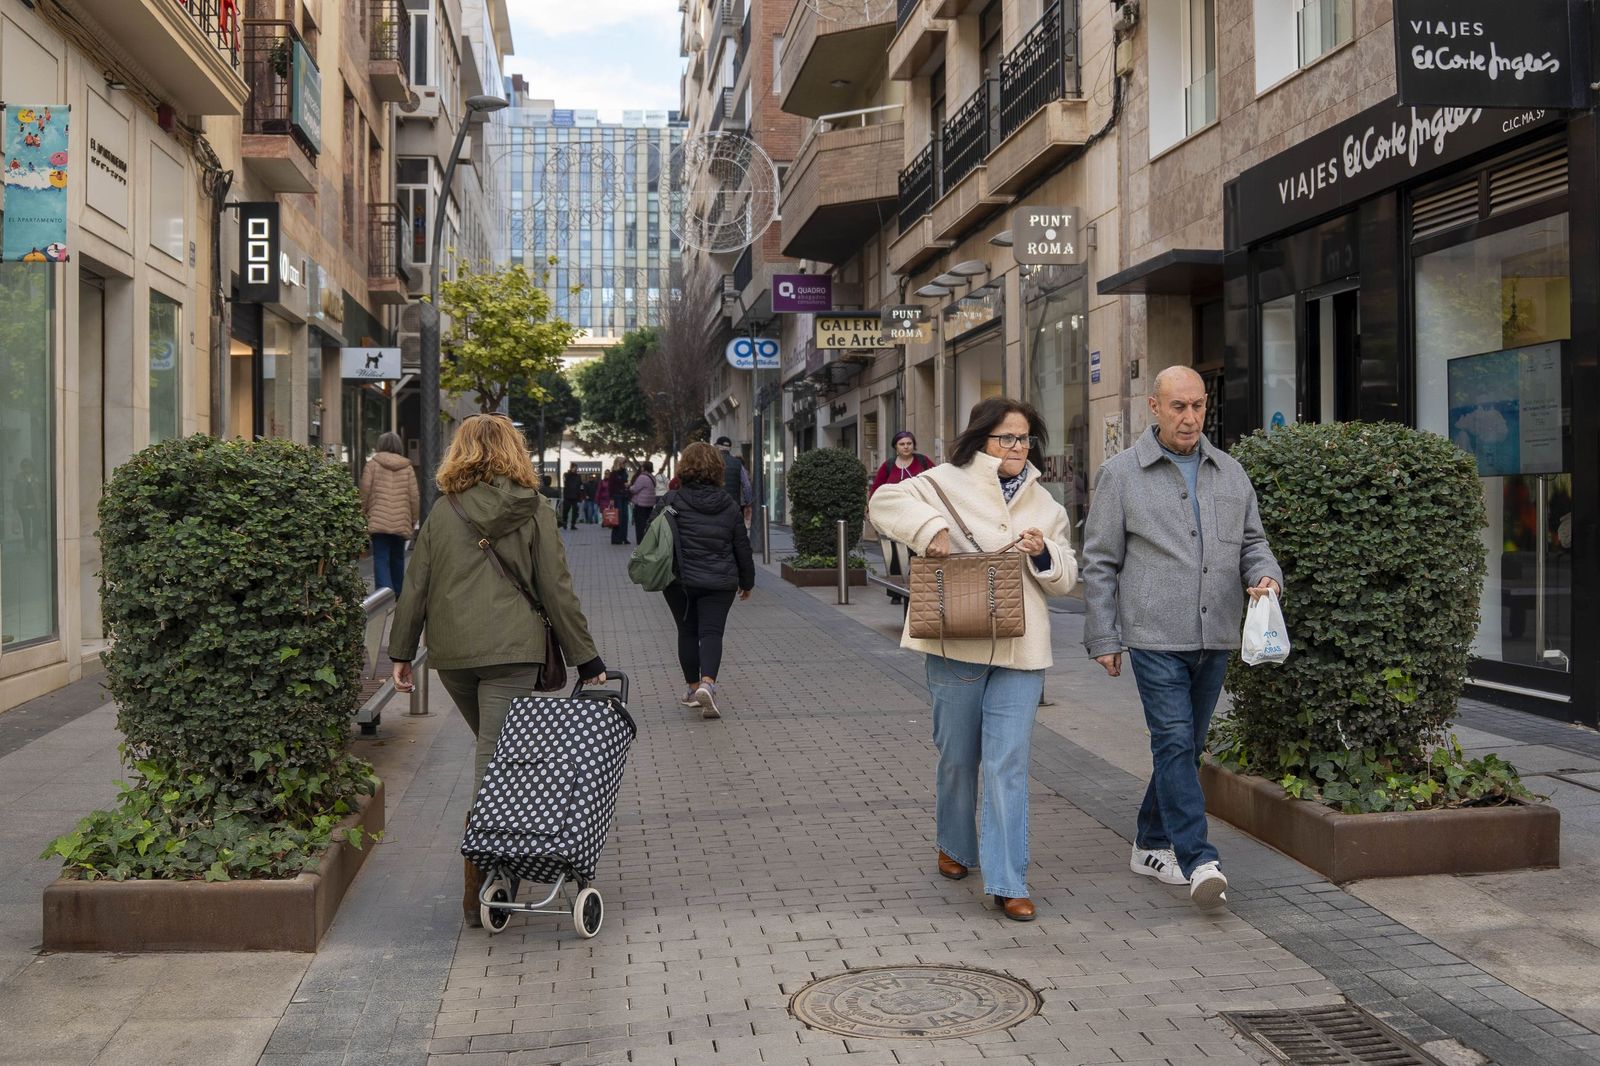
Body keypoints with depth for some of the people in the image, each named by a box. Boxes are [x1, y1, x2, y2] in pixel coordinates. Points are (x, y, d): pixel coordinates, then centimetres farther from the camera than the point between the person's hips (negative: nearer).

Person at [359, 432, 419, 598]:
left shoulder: (372, 465, 0)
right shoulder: (407, 468, 5)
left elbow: (365, 493, -2)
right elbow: (414, 498, 5)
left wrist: (363, 516, 9)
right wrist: (413, 522, 15)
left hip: (378, 522, -2)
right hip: (401, 522, 3)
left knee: (381, 559, -3)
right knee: (397, 559, 17)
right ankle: (398, 594, 26)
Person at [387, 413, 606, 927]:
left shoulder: (442, 512, 8)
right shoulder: (536, 513, 2)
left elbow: (416, 588, 8)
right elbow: (557, 591, 0)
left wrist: (401, 652, 16)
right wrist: (587, 660, 4)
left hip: (450, 653, 3)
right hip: (512, 652, -3)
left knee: (491, 751, 21)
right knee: (495, 760, -3)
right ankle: (477, 889, -6)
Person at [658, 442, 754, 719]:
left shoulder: (671, 502, -6)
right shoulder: (729, 506, 2)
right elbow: (742, 548, 9)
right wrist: (747, 581, 19)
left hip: (680, 581, -1)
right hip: (719, 582, 1)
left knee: (687, 632, 13)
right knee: (712, 633, -1)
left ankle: (693, 687, 21)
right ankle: (707, 683, -23)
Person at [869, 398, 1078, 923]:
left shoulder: (1044, 503, 15)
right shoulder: (950, 481, 0)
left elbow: (1065, 579, 16)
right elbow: (886, 501, -8)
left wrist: (1045, 554, -5)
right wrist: (931, 528, -22)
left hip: (1020, 650, 2)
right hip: (957, 645, -2)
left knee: (1008, 766, -4)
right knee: (957, 757, 11)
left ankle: (1008, 884, -1)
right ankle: (955, 846, 37)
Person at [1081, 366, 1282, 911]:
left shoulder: (1230, 472, 12)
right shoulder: (1122, 473, -1)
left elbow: (1252, 540, 18)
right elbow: (1100, 563, 0)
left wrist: (1265, 574, -5)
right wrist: (1103, 637, -2)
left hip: (1215, 636, 5)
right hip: (1155, 635, -5)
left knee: (1186, 745, 12)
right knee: (1174, 741, -11)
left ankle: (1151, 845, 26)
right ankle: (1199, 861, -12)